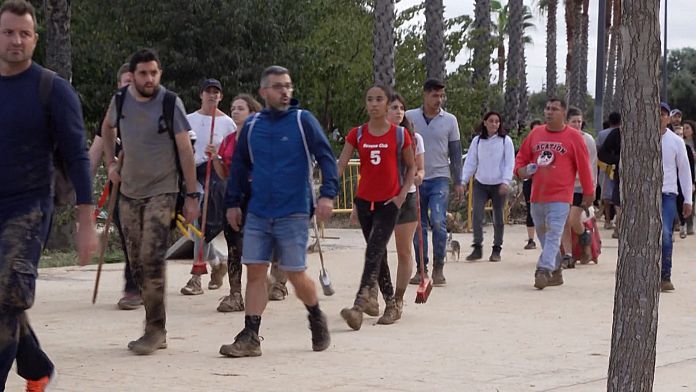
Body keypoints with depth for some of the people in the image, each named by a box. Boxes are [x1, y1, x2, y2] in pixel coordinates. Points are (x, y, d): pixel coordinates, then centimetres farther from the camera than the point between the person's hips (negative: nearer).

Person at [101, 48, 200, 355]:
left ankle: (155, 329, -11)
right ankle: (156, 330, 17)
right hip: (129, 192, 5)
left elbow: (185, 150, -8)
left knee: (151, 258, -17)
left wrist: (192, 196, -10)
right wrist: (110, 162, 13)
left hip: (161, 192, -5)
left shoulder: (170, 103, -11)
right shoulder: (121, 100, 1)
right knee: (137, 263, 7)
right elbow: (107, 127, 23)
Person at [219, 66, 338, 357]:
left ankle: (317, 319, 27)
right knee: (255, 271, -1)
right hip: (258, 213, 4)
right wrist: (232, 202, 14)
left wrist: (327, 194, -17)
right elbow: (239, 166, 17)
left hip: (293, 213, -3)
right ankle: (250, 338, 3)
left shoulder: (303, 120, -3)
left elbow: (326, 157, -6)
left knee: (296, 275, 0)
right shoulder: (252, 126, 8)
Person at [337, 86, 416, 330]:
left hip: (389, 202, -4)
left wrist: (402, 194, -4)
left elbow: (411, 166, 9)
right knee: (378, 255, 11)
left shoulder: (400, 134, -2)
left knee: (373, 253, -17)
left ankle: (359, 308, -27)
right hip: (365, 201, 4)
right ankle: (391, 304, 24)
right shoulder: (357, 134, 4)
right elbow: (340, 166, 0)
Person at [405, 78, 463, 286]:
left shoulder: (449, 120, 4)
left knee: (438, 222, -14)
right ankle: (421, 269, 13)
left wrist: (458, 182, 4)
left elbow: (455, 152, 8)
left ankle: (438, 268, -4)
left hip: (439, 178, -1)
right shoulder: (410, 117, 2)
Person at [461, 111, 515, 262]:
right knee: (477, 215, -9)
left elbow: (509, 163, -4)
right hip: (480, 183, 1)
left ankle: (497, 249, 15)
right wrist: (463, 181, -4)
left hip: (499, 185, -1)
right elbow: (470, 162, 6)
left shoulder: (505, 140, -2)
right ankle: (477, 248, -2)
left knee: (498, 218, 5)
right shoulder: (477, 140, 4)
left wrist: (506, 182, -16)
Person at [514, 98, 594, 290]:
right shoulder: (535, 133, 10)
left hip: (560, 197, -5)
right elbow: (522, 156, 19)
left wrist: (588, 193, 4)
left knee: (553, 234, -15)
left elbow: (583, 166, 2)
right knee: (543, 235, 11)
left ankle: (543, 271, -22)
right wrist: (520, 169, -3)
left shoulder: (573, 137, -2)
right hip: (537, 195, 5)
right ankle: (556, 272, 23)